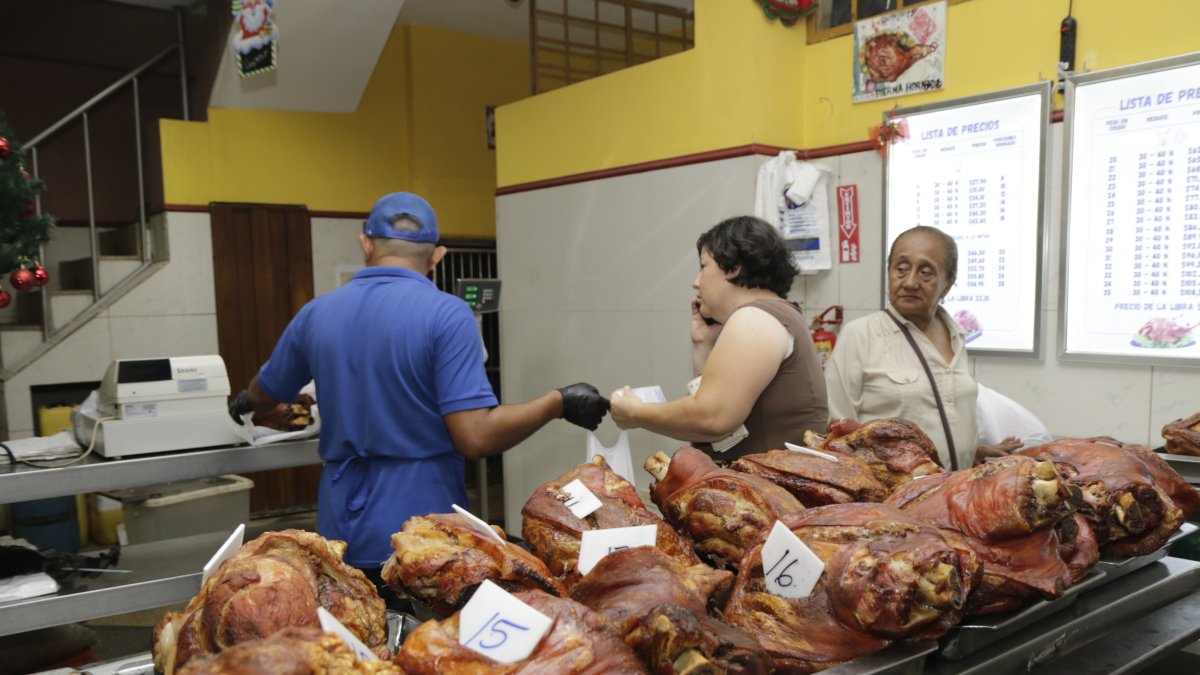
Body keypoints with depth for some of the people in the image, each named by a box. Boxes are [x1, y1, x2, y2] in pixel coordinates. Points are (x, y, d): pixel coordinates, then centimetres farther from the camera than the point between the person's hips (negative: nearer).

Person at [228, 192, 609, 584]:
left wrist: (244, 400, 43)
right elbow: (476, 438, -20)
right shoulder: (446, 315, -14)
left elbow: (263, 395, 20)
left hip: (344, 534, 4)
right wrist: (559, 403, -7)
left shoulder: (315, 314, 2)